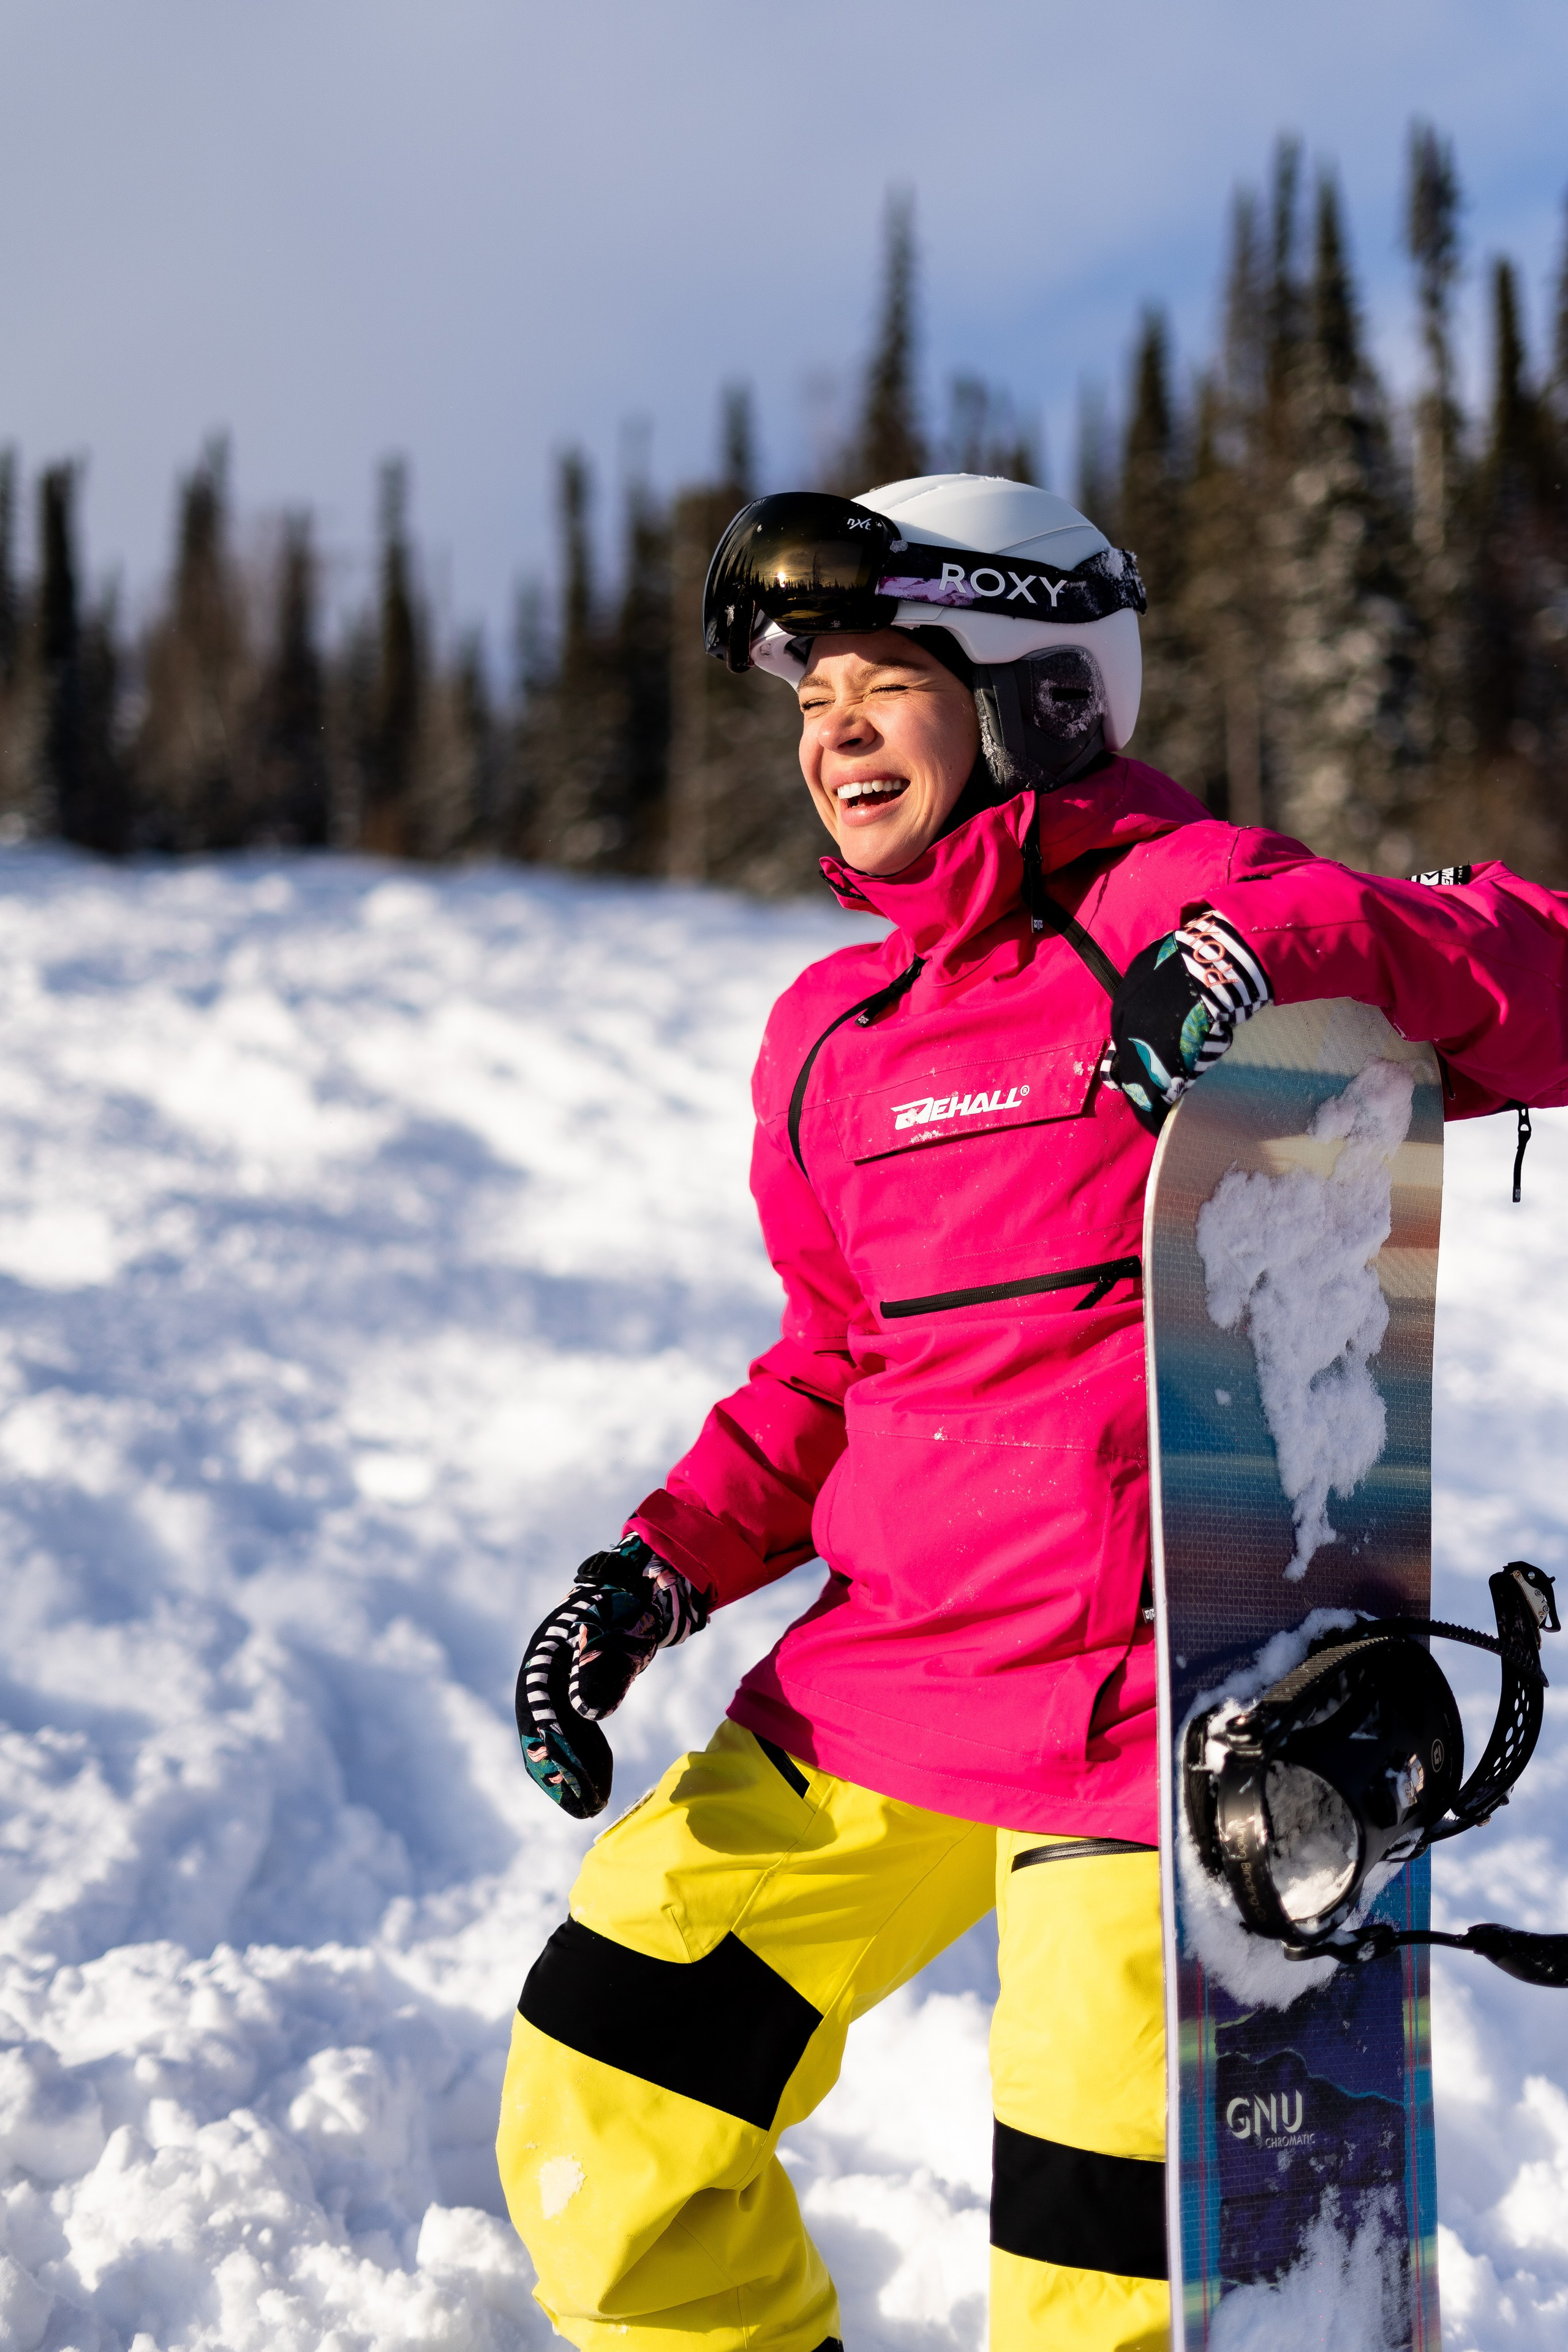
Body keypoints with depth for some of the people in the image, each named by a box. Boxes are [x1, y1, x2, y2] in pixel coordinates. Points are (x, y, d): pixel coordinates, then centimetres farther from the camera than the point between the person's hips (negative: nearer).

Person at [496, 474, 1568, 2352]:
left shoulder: (1166, 912, -7)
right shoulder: (833, 1031, 14)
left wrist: (1305, 942, -32)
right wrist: (662, 1567, 8)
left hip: (1140, 1702, -7)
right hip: (874, 1679, 7)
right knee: (602, 2121, 9)